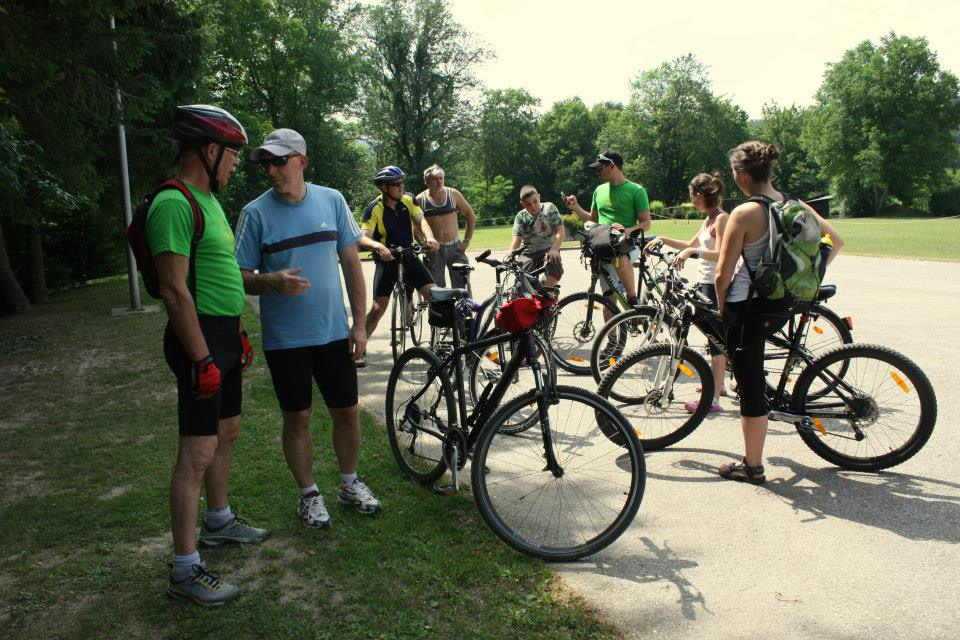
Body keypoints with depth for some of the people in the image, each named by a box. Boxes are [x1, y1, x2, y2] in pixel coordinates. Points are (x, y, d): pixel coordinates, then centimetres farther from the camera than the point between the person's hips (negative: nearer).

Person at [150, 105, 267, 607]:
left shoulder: (208, 200, 15)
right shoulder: (174, 204, -18)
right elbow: (174, 290, -22)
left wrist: (239, 335, 21)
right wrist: (202, 359, -22)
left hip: (223, 336, 10)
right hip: (200, 340, -10)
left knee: (227, 433, 20)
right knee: (198, 453, -6)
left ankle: (218, 522, 38)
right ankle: (185, 570, 4)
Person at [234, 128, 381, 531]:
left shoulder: (332, 200, 1)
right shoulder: (256, 212, -5)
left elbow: (351, 263, 5)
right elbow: (241, 277, -2)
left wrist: (359, 324, 1)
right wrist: (272, 281, -25)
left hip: (334, 332, 2)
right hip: (285, 339, -2)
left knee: (347, 411, 10)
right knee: (297, 418, 8)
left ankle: (349, 484, 32)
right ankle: (308, 494, 27)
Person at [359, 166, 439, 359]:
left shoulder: (408, 200, -3)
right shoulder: (374, 209, -14)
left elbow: (420, 220, -15)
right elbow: (363, 238, -24)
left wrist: (429, 238, -37)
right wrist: (378, 246, -46)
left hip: (409, 257, 3)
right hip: (386, 260, -3)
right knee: (378, 307, -10)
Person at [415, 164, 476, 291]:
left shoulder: (453, 194, 3)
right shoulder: (420, 199, 0)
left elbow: (471, 215, 10)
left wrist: (467, 240, 4)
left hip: (455, 247, 1)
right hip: (434, 250, -1)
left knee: (463, 288, -1)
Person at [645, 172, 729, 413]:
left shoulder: (721, 218, -14)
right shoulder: (709, 219, 16)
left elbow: (720, 254, -24)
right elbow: (690, 245, 23)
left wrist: (692, 252, -34)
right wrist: (663, 240, 16)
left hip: (715, 285, -10)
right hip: (706, 284, 10)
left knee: (716, 340, -9)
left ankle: (713, 399, -7)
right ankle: (718, 385, 31)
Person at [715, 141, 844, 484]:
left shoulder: (744, 213, -17)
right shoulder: (796, 206, 3)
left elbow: (723, 273, -17)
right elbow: (836, 240, 13)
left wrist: (722, 306, 1)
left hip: (748, 306, -7)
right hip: (784, 307, 7)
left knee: (750, 387, 3)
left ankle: (752, 467, 15)